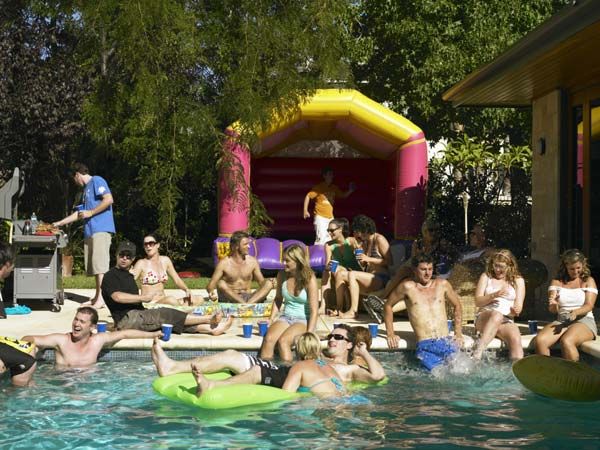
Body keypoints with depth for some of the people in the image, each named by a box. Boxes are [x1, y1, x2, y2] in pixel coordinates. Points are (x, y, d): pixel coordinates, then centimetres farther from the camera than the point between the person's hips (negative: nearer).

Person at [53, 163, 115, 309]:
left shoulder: (97, 181, -2)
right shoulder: (86, 189, 26)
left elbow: (109, 200, -15)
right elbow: (80, 213, 33)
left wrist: (90, 213, -10)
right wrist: (59, 223, 34)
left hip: (101, 230, -9)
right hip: (90, 231, 9)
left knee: (100, 264, -13)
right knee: (94, 266, 8)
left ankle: (101, 298, -16)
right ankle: (97, 296, 12)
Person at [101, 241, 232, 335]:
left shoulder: (128, 276, 26)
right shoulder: (110, 276, -2)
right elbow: (117, 296, -19)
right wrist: (142, 298, -17)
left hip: (137, 315, 8)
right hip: (126, 319, -8)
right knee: (164, 314, -19)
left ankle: (211, 328, -17)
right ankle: (208, 319, -17)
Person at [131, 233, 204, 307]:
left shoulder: (165, 260, 12)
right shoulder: (141, 263, -2)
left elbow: (177, 280, 16)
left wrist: (187, 290, -3)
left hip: (164, 301, 6)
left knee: (199, 299, -11)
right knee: (171, 299, -39)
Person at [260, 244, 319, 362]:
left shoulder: (309, 279, -12)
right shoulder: (282, 275, 2)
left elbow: (314, 311, -13)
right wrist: (271, 320, 6)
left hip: (303, 320, -4)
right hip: (285, 317, 4)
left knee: (283, 341, -32)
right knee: (269, 338, -27)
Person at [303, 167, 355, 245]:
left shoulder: (334, 188, 8)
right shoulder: (319, 187, -8)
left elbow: (343, 195, 18)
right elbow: (308, 196, -6)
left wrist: (350, 190, -1)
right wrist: (305, 211, -10)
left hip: (330, 217, 6)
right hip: (320, 217, -6)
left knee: (329, 240, 5)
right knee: (321, 239, -13)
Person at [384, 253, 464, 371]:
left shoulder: (442, 284, 14)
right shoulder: (407, 287, 4)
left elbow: (457, 305, 27)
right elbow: (388, 305, 15)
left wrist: (458, 333, 18)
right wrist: (390, 334, 9)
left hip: (446, 342, 3)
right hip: (424, 345, -3)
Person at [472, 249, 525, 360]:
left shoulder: (518, 281, 15)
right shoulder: (486, 276, 13)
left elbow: (519, 306, 8)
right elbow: (477, 301, 4)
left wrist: (515, 310, -18)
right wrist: (494, 295, -14)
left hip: (506, 321, 2)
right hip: (484, 318, -2)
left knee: (515, 338, -34)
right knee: (496, 315, -40)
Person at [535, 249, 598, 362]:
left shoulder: (588, 281, 9)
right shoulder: (557, 282, 14)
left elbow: (589, 306, -4)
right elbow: (553, 310, 5)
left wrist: (575, 312, -26)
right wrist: (553, 304, -20)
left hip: (583, 321, -3)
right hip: (561, 320, 3)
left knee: (566, 341, -37)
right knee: (540, 340, -28)